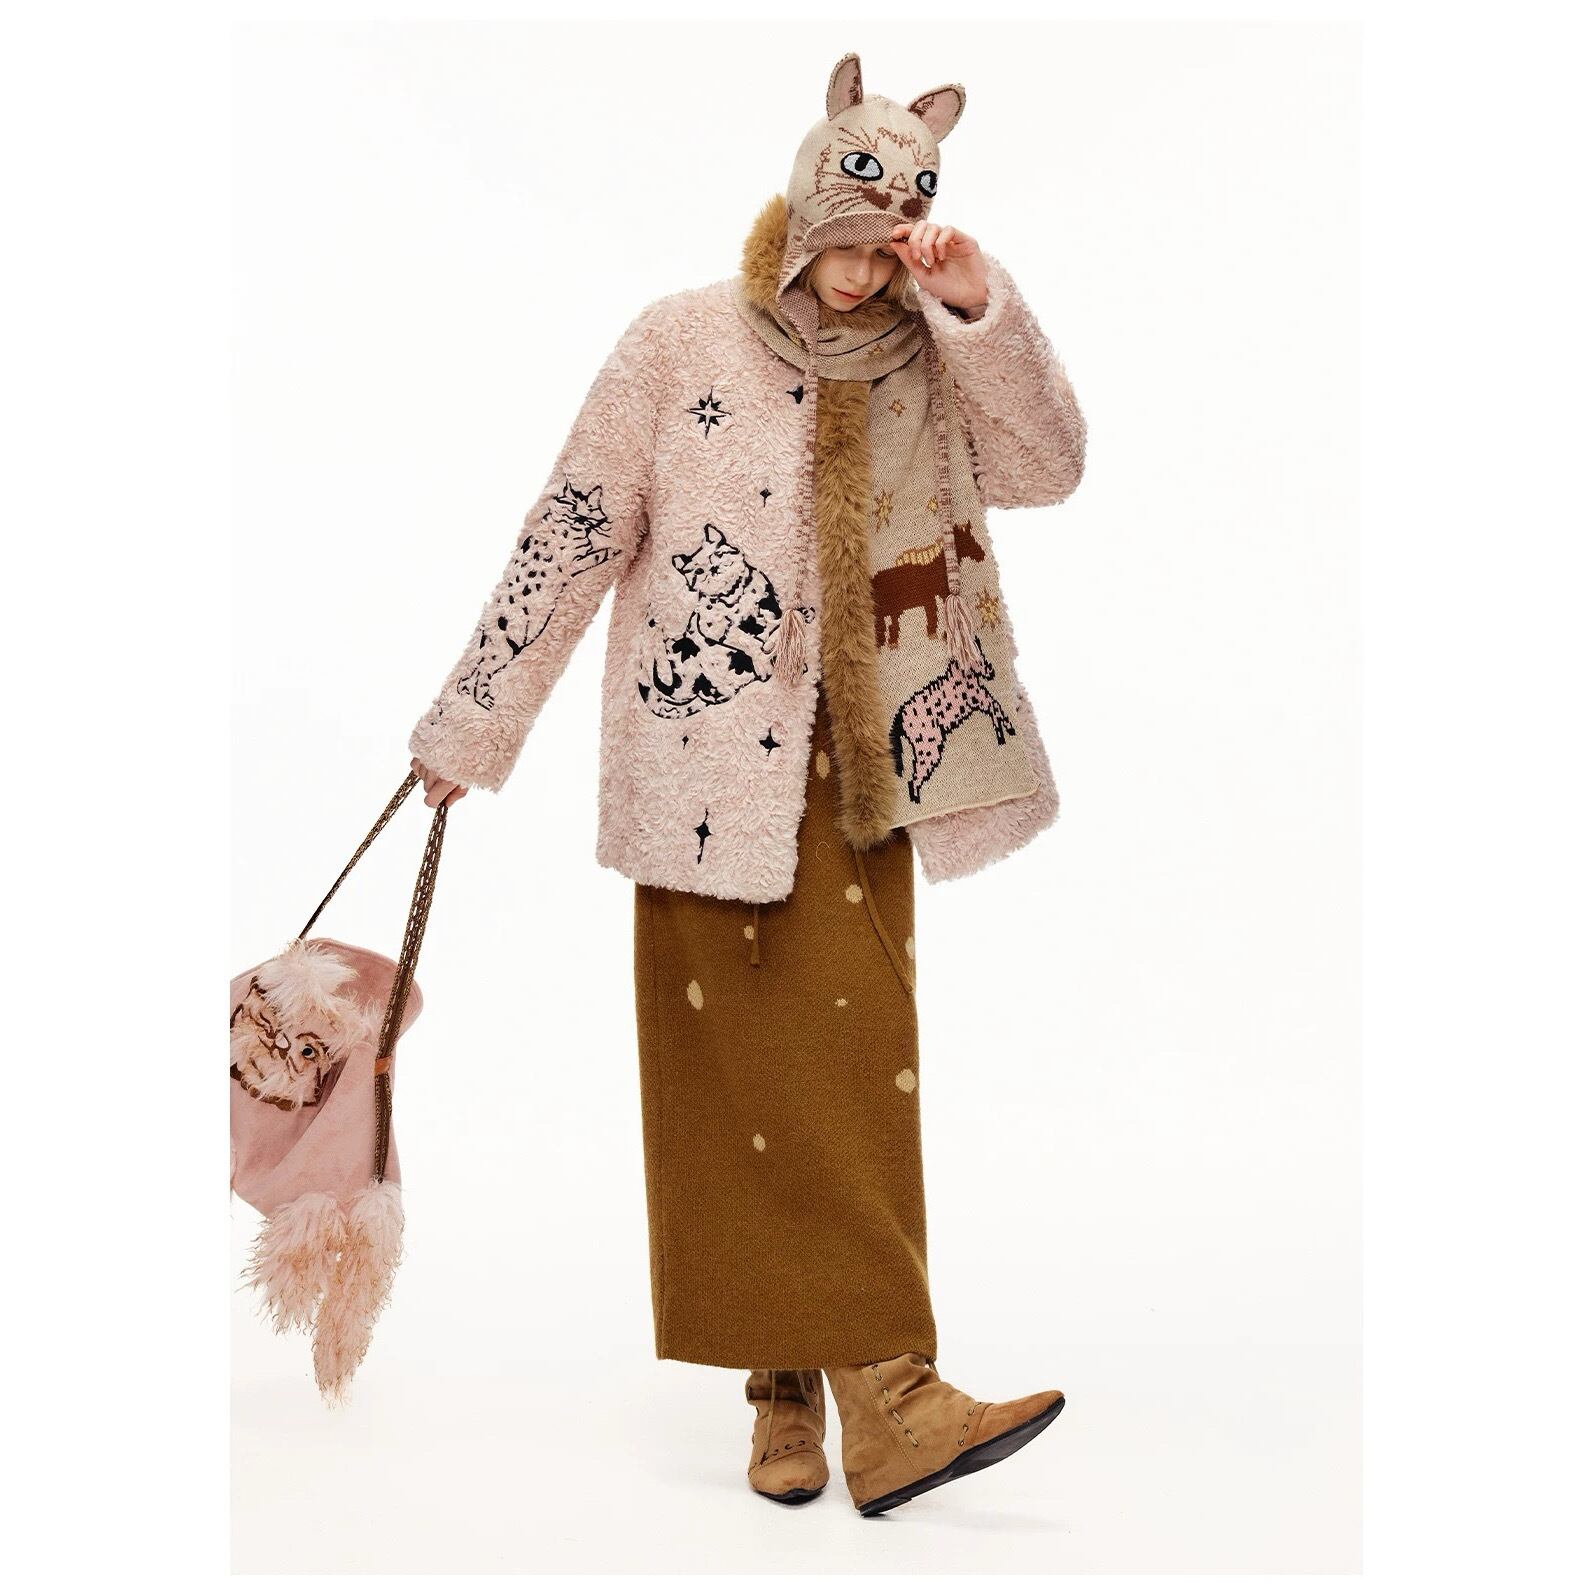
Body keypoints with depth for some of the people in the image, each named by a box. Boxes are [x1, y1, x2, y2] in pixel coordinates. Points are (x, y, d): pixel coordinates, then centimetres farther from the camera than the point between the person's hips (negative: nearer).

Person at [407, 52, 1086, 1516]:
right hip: (713, 765, -3)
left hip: (858, 777, 3)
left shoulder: (925, 365, 8)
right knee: (751, 1069, -4)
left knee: (855, 1064, 0)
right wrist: (470, 725, 2)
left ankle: (801, 1387, 11)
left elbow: (1052, 470, -4)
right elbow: (572, 538, 0)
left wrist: (981, 307, -14)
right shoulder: (685, 341, -1)